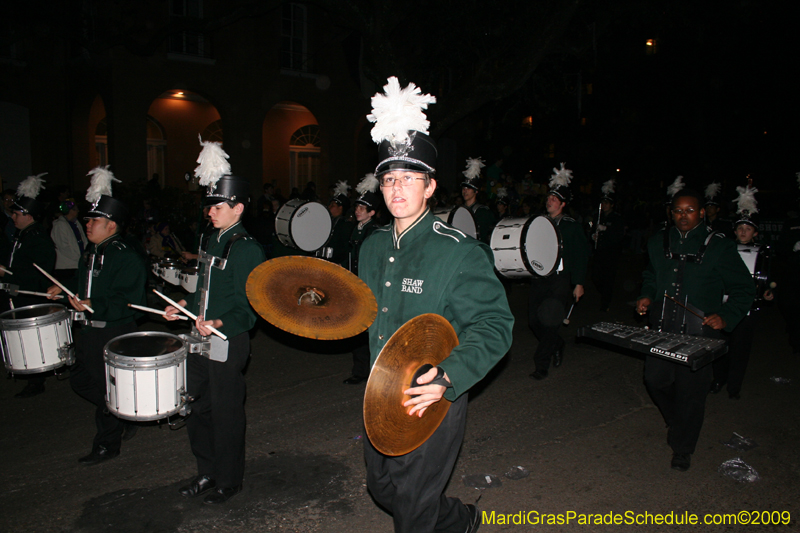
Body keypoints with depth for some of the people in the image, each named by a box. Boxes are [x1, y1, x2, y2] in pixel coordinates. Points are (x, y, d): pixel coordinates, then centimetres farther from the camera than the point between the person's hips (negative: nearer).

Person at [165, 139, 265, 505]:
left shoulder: (247, 249, -16)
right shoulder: (212, 241, 11)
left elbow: (250, 307, -19)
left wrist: (219, 324, -32)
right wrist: (185, 305, 9)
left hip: (228, 343, -9)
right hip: (200, 340, 9)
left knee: (226, 413, 5)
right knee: (196, 408, 19)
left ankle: (229, 481, 25)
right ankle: (207, 472, 38)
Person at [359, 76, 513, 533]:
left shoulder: (459, 252, -19)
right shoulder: (374, 246, 4)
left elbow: (494, 325, -20)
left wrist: (449, 377, -32)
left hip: (432, 402, -7)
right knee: (382, 487, 25)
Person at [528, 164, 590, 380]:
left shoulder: (571, 226, 0)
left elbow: (581, 255, -1)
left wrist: (579, 283, -6)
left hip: (561, 280, -4)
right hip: (539, 278, 5)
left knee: (550, 322, -7)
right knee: (534, 321, 3)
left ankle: (542, 364, 5)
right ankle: (557, 346, 31)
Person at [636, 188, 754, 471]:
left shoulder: (719, 246, -5)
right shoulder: (659, 242, 8)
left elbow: (743, 289, 0)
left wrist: (726, 316, -14)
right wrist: (646, 296, 6)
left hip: (699, 333, -4)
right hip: (662, 329, 4)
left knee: (690, 391, 2)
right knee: (655, 379, 6)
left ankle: (682, 449, 23)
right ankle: (679, 422, 38)